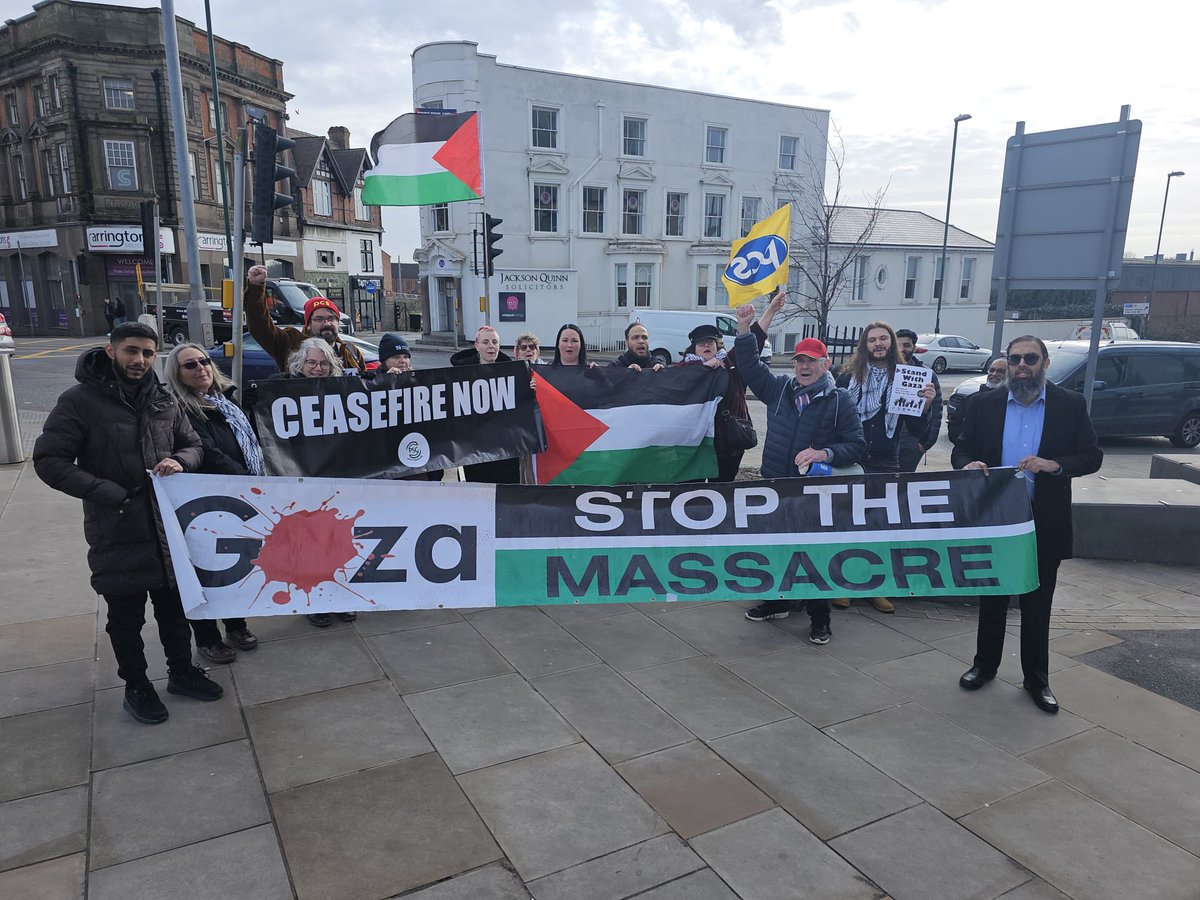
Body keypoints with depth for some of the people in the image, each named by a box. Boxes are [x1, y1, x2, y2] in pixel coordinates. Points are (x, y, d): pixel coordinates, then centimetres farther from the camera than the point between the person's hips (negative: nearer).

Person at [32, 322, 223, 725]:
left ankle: (181, 670, 37)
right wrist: (108, 493, -20)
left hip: (169, 526, 4)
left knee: (174, 606, 18)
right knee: (126, 618, 11)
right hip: (116, 533, -4)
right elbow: (48, 460, -11)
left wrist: (180, 461, -10)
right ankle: (136, 686, 30)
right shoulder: (80, 401, -9)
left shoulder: (163, 401, 5)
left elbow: (193, 445, 14)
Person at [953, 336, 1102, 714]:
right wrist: (968, 464, -19)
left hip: (1045, 523, -1)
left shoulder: (1070, 405, -1)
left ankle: (1036, 676, 24)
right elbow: (962, 450, 4)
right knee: (992, 597, 14)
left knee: (1038, 603, 10)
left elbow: (1092, 456, -2)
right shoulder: (986, 404, 2)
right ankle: (985, 664, 29)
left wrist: (1055, 465, -21)